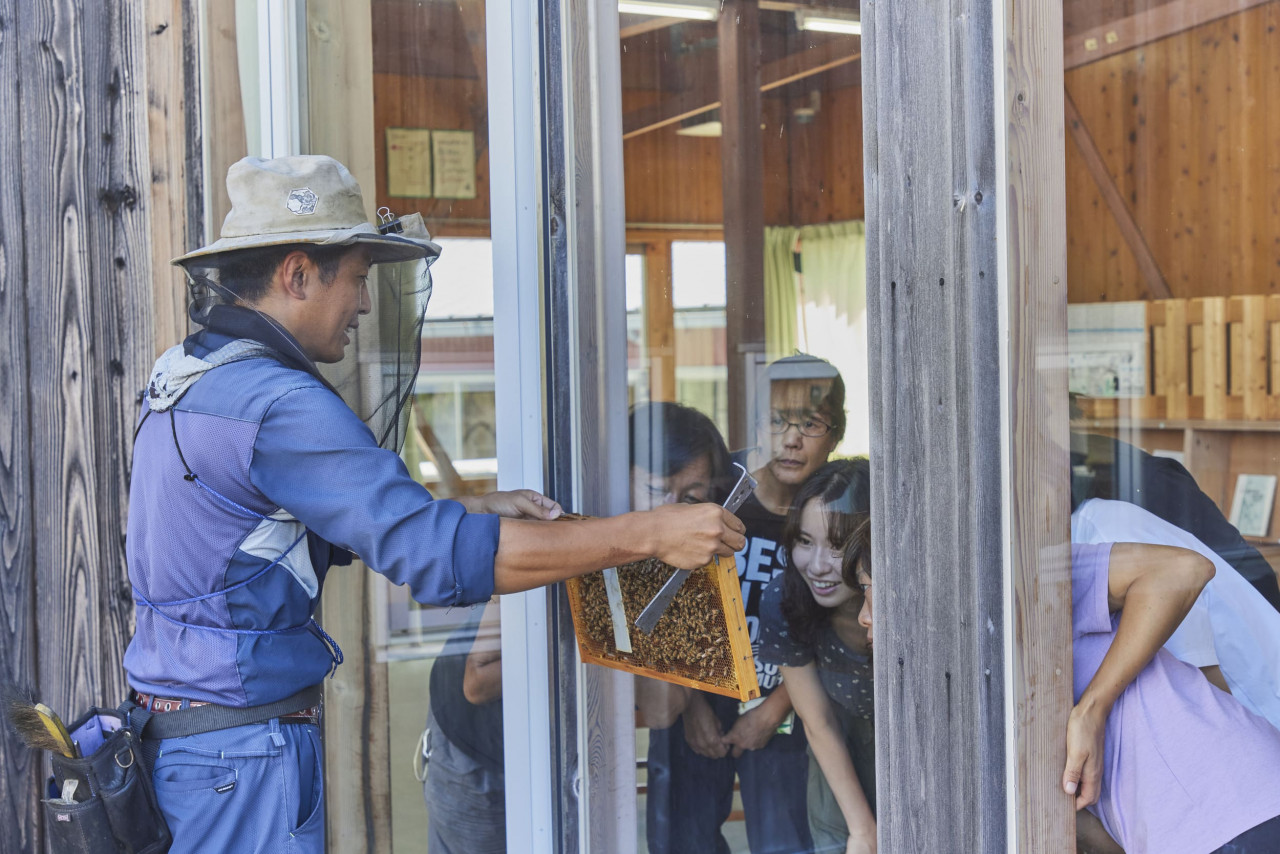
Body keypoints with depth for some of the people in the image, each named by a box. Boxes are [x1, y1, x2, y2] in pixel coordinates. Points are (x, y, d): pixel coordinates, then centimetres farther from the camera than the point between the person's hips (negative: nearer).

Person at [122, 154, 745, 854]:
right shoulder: (275, 404, -23)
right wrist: (650, 533, -25)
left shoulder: (185, 373, 10)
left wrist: (474, 510, 10)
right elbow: (441, 557, -28)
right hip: (246, 750, -10)